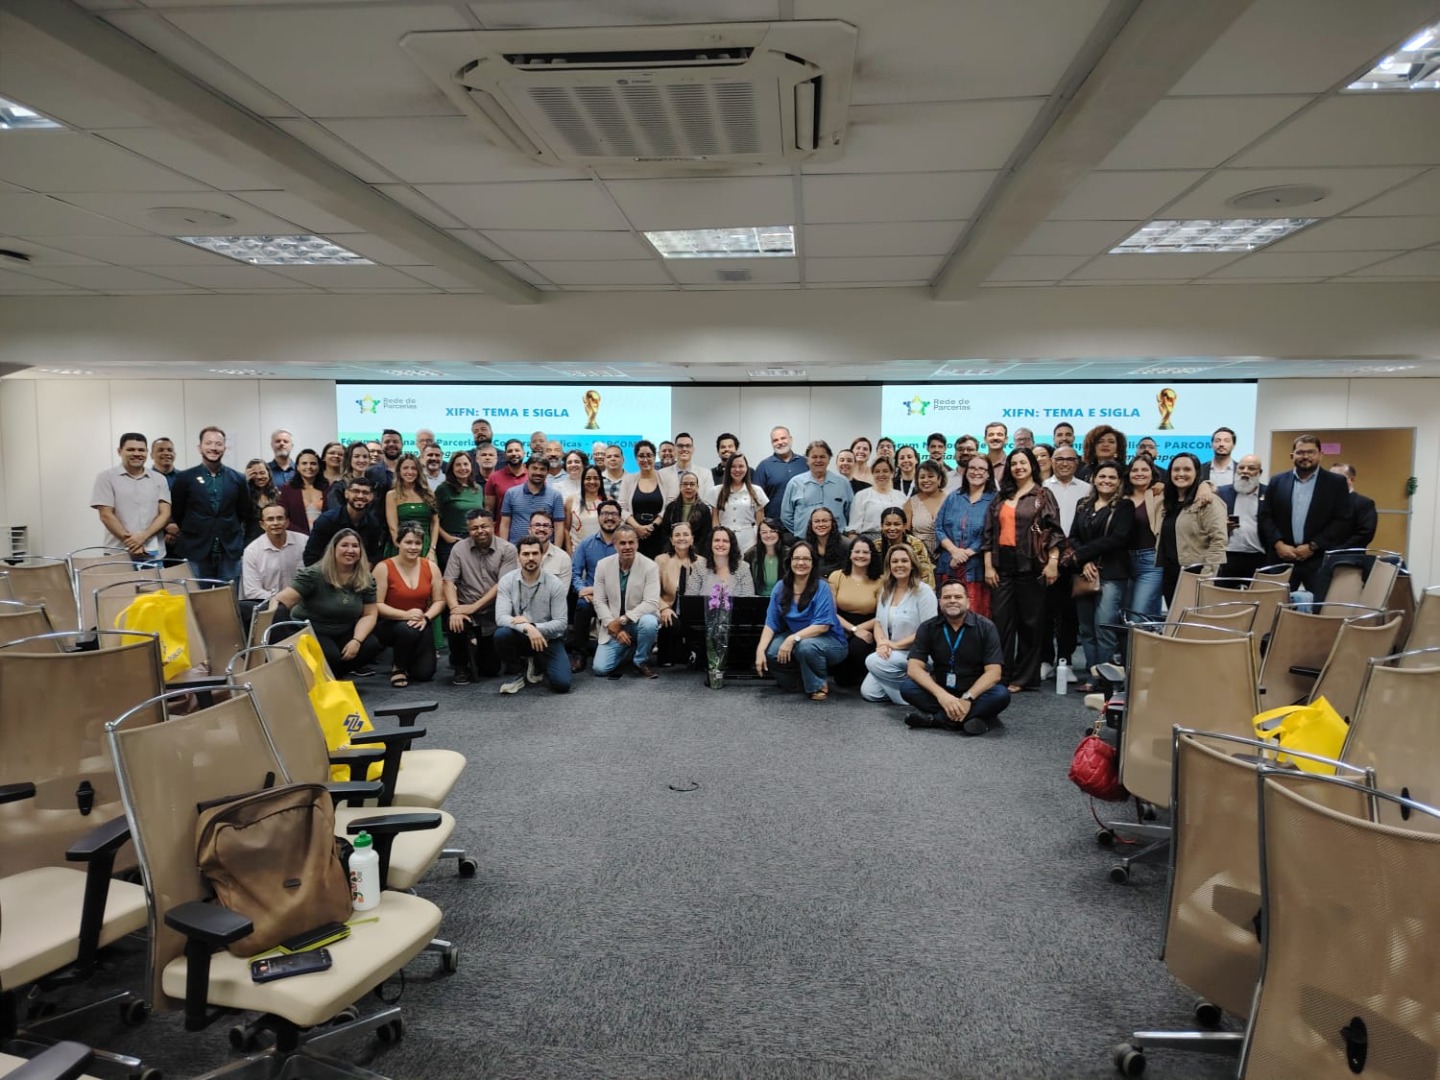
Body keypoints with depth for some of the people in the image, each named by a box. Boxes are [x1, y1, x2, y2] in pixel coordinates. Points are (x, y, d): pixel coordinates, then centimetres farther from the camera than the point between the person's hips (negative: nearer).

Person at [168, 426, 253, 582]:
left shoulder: (237, 479, 6)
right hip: (196, 552, -1)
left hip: (230, 552, 1)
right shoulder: (185, 478, 2)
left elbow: (246, 514, 14)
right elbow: (174, 513, 10)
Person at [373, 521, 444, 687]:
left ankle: (409, 659, 25)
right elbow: (377, 605, -15)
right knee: (407, 629, -38)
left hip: (420, 625, 3)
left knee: (424, 673, -13)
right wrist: (405, 615, -28)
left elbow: (439, 601, -1)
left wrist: (426, 617, -20)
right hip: (389, 624, -3)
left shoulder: (431, 567, -1)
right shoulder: (384, 568, -11)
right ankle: (398, 666, -6)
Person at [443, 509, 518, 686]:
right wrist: (455, 610, -21)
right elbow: (449, 582, -4)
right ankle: (460, 667, -3)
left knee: (490, 669, -2)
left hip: (494, 613, -1)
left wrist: (474, 607, -19)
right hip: (467, 610, 1)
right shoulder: (460, 548, 1)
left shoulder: (507, 549, -6)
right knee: (454, 625, -33)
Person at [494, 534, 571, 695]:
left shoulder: (555, 584, -10)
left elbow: (560, 623, -12)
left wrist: (533, 626, -28)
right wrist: (527, 628, -37)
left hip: (548, 639, 0)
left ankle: (538, 665, 16)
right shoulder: (507, 581, -9)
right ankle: (517, 673, -4)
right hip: (519, 637, 0)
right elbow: (501, 617, -20)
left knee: (561, 684, -20)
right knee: (501, 633, -34)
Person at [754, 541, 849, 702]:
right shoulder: (781, 588, -4)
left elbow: (822, 625, -23)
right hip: (796, 637, 4)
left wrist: (793, 639, -33)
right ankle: (789, 681, 9)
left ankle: (820, 685, -7)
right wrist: (760, 650, -21)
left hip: (829, 641, -4)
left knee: (805, 646, -37)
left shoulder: (821, 588, -17)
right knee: (771, 651, -24)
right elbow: (771, 623, -6)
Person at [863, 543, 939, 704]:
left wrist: (896, 644, -19)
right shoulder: (886, 590, 9)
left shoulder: (923, 591, -12)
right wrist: (881, 643, -11)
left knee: (873, 661, -27)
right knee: (868, 692, -9)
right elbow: (879, 622, 10)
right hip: (890, 654, 7)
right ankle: (902, 685, 15)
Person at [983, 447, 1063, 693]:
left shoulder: (1043, 496, 3)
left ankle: (1024, 677, 10)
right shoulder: (1000, 498, 14)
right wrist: (988, 566, 3)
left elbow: (1053, 531, -4)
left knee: (1030, 622, 3)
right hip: (1003, 564, 4)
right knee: (1001, 621, 2)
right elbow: (989, 534, 11)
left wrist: (1053, 562, -14)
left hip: (1030, 565, -4)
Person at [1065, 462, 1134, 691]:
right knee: (1086, 628, 5)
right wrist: (1085, 563, -10)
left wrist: (1079, 555, -9)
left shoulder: (1125, 506, 2)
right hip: (1083, 573, 5)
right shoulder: (1083, 505, 16)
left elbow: (1117, 539, -10)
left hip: (1111, 574, -5)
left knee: (1104, 627, -10)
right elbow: (1073, 537, 8)